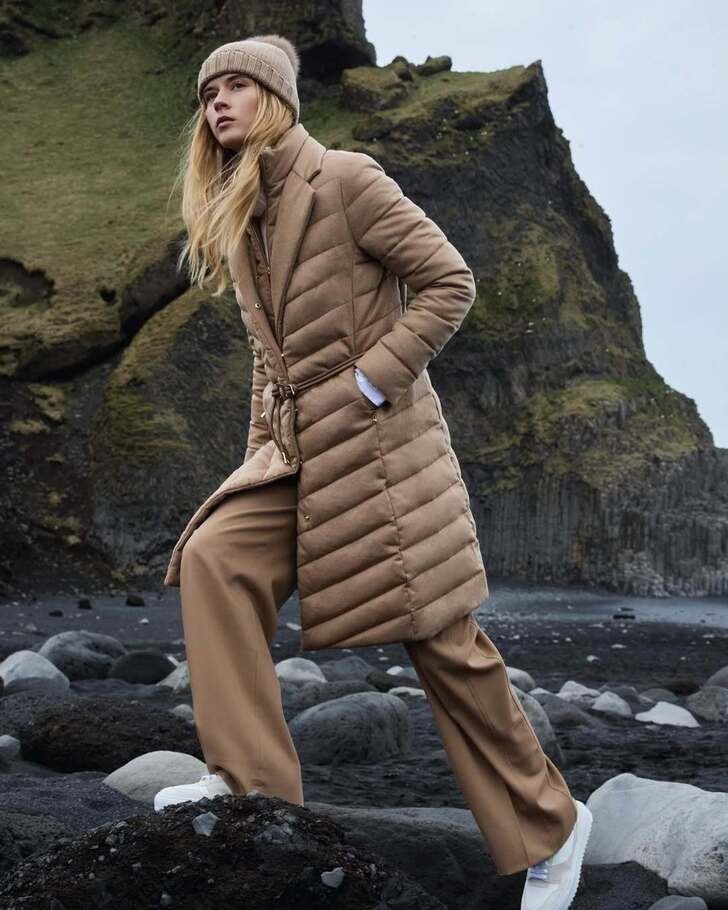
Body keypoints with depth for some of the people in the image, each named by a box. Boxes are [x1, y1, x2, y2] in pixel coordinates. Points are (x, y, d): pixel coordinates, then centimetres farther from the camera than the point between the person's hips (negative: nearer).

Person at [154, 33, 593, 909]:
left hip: (375, 437, -7)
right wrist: (261, 447, 15)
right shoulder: (237, 218, 15)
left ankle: (548, 827, 10)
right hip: (296, 446, 7)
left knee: (438, 634, -4)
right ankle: (252, 783, -9)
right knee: (212, 557, -14)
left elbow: (450, 282, -12)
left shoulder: (345, 180, -9)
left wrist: (372, 381, -16)